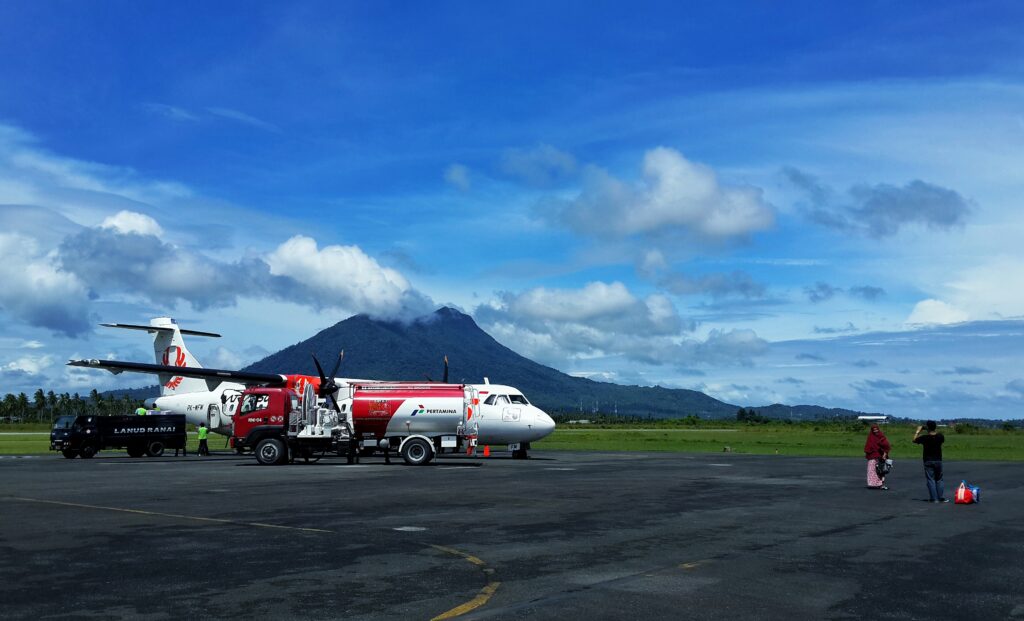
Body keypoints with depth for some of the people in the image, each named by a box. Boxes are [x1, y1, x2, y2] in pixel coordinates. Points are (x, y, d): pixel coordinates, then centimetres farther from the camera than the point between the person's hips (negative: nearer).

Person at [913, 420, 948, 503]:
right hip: (938, 460, 3)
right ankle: (942, 498, 12)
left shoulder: (924, 437, -14)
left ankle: (934, 498, -1)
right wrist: (934, 431, 20)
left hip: (928, 461, -3)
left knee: (930, 480, 2)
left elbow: (914, 440, 3)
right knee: (939, 480, 14)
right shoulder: (939, 436, -6)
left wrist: (918, 431, 13)